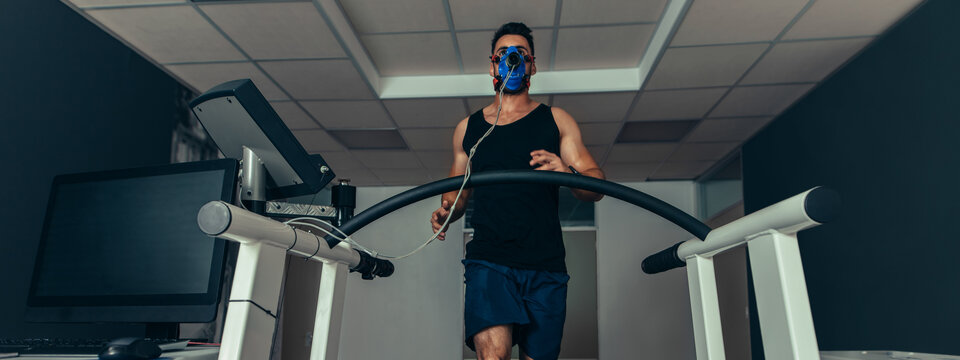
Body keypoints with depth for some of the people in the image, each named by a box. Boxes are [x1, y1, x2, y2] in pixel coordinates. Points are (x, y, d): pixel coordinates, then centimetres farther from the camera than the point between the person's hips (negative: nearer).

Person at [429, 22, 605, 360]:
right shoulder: (468, 128, 17)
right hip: (488, 259, 0)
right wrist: (445, 211, -1)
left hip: (545, 267, 1)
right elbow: (457, 190, 22)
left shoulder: (556, 120, 12)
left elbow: (596, 187, 4)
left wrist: (567, 172, -18)